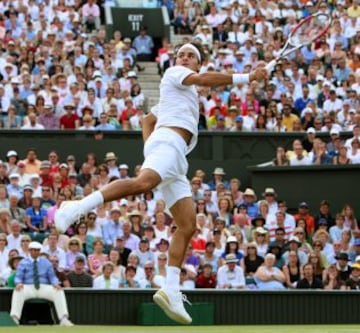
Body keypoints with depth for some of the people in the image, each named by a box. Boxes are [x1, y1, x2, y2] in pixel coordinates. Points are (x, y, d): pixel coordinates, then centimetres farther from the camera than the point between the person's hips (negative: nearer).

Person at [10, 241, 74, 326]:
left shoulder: (46, 262, 14)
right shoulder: (23, 263, 8)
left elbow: (52, 277, 11)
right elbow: (18, 277, 0)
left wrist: (55, 283, -13)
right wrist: (19, 283, -25)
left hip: (44, 288, 2)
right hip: (28, 288, -2)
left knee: (59, 291, -26)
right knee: (18, 291, -35)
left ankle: (64, 319, -34)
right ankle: (14, 318, -46)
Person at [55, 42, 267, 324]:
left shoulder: (186, 95, 37)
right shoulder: (173, 74, 12)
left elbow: (148, 119, 40)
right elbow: (203, 79, -6)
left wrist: (149, 150, 23)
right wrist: (246, 77, -7)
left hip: (176, 160, 10)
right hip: (167, 141, -10)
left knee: (188, 225, 0)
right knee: (143, 183, -40)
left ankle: (171, 290, -5)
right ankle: (79, 207, -49)